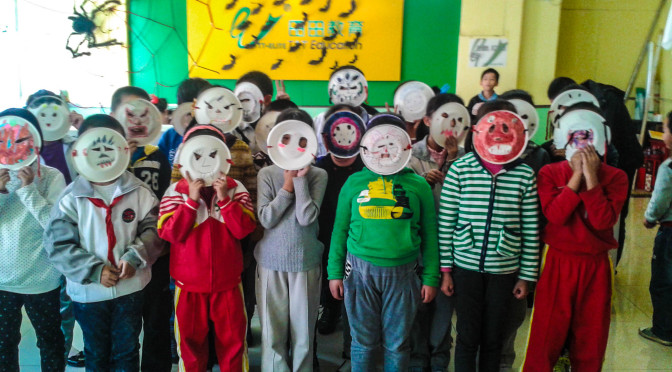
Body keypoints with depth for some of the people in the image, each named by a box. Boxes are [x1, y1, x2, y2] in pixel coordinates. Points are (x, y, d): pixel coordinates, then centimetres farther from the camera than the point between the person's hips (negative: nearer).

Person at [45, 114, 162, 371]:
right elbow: (58, 243, -10)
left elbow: (152, 229, -5)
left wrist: (134, 257, -21)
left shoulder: (139, 192, -7)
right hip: (88, 291, 0)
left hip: (131, 287, 0)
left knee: (127, 350, 17)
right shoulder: (71, 198, -10)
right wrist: (94, 270, -18)